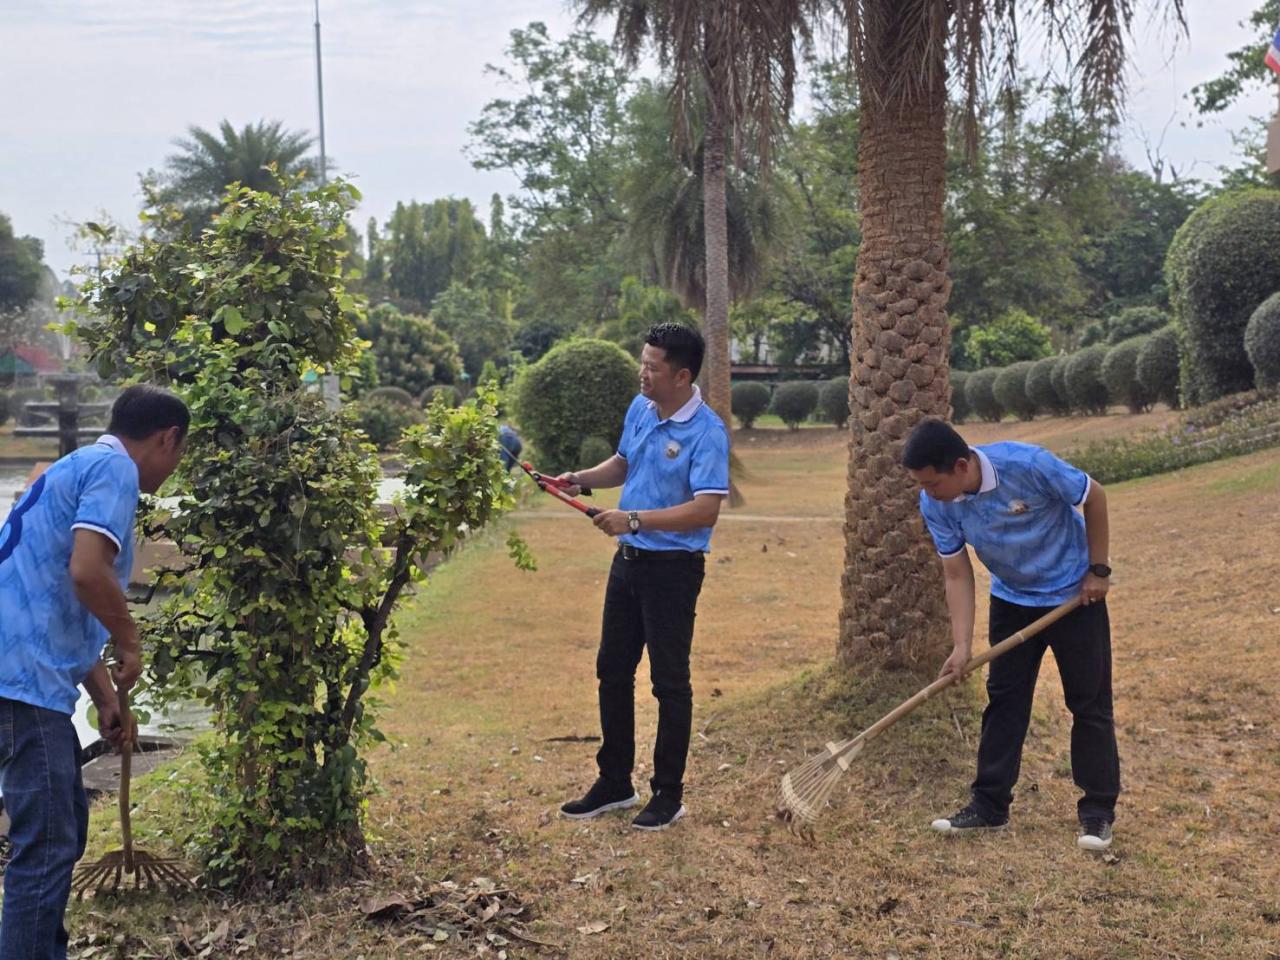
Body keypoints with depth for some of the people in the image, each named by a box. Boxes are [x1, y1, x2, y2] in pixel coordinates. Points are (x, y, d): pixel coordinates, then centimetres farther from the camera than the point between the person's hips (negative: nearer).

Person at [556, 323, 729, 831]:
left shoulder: (707, 432, -20)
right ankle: (615, 782, 27)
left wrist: (634, 518, -30)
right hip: (629, 559, 8)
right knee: (612, 671, 14)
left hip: (674, 567, -8)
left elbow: (706, 509, -28)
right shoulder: (639, 408, 5)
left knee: (669, 682, 2)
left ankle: (669, 794, 15)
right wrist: (582, 478, 5)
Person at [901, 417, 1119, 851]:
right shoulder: (935, 504, -20)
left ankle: (1097, 811, 11)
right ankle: (990, 805, 14)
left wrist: (1098, 570, -13)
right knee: (1003, 701, 6)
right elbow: (957, 574, -12)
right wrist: (962, 645, -19)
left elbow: (1094, 495, -17)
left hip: (1075, 594, -4)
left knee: (1090, 703, 1)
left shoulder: (1027, 465, -33)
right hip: (1011, 599, 4)